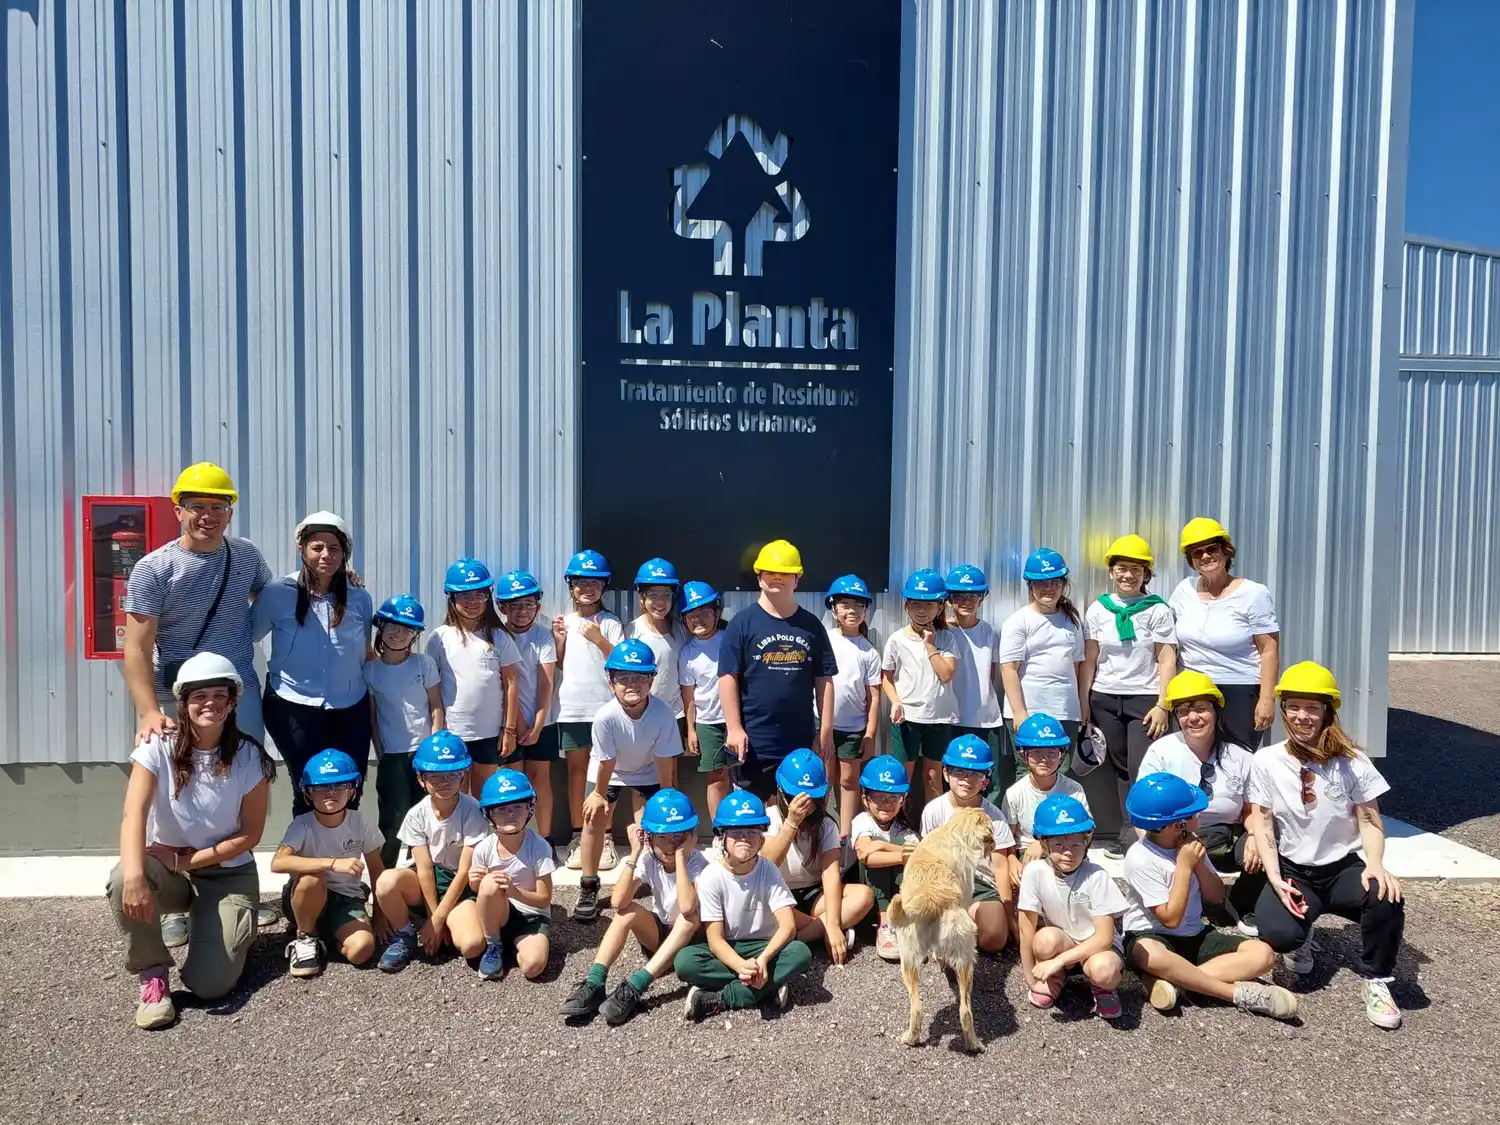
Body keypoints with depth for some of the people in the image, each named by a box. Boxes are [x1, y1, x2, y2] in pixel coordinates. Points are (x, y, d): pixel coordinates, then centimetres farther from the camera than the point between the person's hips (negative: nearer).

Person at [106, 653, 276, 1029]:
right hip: (168, 869, 1)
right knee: (123, 881, -35)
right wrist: (136, 876, -43)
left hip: (228, 875, -1)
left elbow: (250, 834, -8)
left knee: (209, 984, -18)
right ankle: (152, 975, -10)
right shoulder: (159, 747, -12)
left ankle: (233, 930, 19)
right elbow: (134, 815, -26)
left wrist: (187, 859, -18)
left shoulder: (249, 757, -13)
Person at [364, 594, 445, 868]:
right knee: (393, 817, 0)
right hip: (390, 755, 0)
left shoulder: (424, 664, -1)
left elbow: (437, 707, 0)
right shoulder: (370, 669, 1)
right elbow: (370, 714, 4)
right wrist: (378, 750, 0)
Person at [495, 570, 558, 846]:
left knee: (540, 777, 6)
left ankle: (545, 839, 14)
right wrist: (519, 722, -10)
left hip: (541, 720, 1)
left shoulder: (544, 636, -3)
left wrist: (537, 725, -11)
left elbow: (546, 684, -6)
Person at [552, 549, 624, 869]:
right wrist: (559, 639, -5)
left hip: (604, 707, -2)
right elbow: (558, 665, 10)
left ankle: (605, 838, 11)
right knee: (576, 770, 9)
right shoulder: (564, 622, 8)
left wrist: (599, 640, -17)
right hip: (570, 708, 2)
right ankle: (578, 837, 18)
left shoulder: (610, 623, 0)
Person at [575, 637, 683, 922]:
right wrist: (599, 794, -6)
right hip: (609, 772, 0)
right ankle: (589, 887, 9)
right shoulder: (605, 717, -37)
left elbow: (664, 761, -24)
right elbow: (606, 763, -22)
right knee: (594, 819, -6)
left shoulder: (663, 714, -36)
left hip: (647, 772, 0)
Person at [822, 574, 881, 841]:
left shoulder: (869, 652, -1)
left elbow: (874, 696, 0)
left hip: (854, 726, 0)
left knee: (849, 779, 10)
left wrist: (870, 734, -4)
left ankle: (845, 835, 20)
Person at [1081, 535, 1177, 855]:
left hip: (1145, 699, -2)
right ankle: (1130, 834, 16)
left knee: (1142, 771, -9)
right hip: (1105, 699, 3)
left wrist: (1162, 705, -9)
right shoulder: (1098, 609, 5)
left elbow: (1167, 660, -3)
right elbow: (1089, 659, 7)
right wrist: (1083, 702, 5)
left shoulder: (1158, 610, -1)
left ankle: (1133, 836, 0)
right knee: (1121, 768, 8)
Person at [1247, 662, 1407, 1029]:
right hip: (1293, 872, 0)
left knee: (1387, 896, -34)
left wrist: (1375, 865, -24)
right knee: (1278, 933, -30)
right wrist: (1275, 879, -16)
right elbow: (1262, 824, -5)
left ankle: (1376, 980, -6)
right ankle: (1301, 937, 13)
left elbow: (1369, 820, -4)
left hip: (1344, 868, 1)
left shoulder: (1352, 761, -5)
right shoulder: (1266, 761, -5)